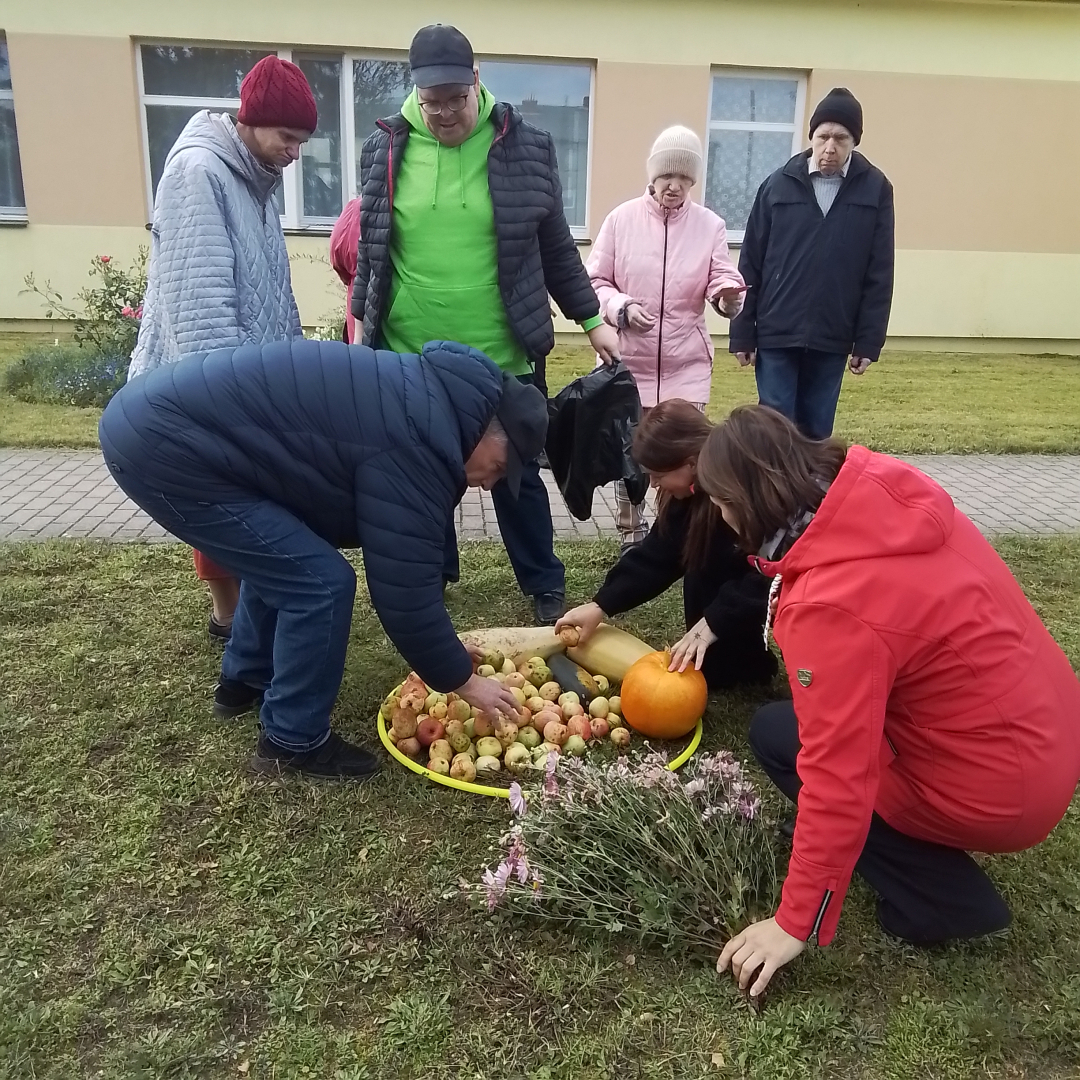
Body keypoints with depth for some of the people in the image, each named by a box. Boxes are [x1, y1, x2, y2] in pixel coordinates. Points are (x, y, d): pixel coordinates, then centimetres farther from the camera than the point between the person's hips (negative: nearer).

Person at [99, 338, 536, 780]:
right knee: (319, 581, -8)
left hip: (154, 415, 10)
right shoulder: (414, 444, -20)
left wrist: (443, 650, 25)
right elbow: (404, 590, -15)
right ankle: (293, 742, 10)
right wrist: (464, 681, -1)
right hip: (161, 442, -10)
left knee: (280, 558, 25)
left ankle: (244, 681, 43)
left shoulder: (426, 398, 12)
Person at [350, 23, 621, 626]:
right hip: (409, 357, 2)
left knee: (516, 475, 9)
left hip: (501, 356, -2)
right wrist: (363, 329, 12)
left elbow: (556, 247, 6)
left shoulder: (526, 147, -2)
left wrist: (591, 320, 6)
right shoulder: (387, 148, 1)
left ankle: (545, 586, 26)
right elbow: (370, 250, 10)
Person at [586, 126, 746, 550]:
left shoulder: (710, 225, 1)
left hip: (686, 362, 0)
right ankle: (632, 534, 25)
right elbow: (594, 281, 1)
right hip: (628, 357, 0)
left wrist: (729, 295, -28)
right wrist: (621, 307, -18)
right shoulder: (621, 218, -1)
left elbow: (720, 281, -4)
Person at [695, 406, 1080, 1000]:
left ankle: (943, 896, 3)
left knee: (775, 734, 4)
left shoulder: (829, 607, -29)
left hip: (998, 787, -8)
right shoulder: (886, 486, -9)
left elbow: (838, 780, -25)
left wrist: (796, 924, -13)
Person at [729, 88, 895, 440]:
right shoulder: (779, 184, 1)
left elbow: (879, 275, 2)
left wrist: (869, 341, -3)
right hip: (776, 335, -1)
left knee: (817, 433, 9)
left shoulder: (875, 189, 3)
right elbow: (750, 265, 2)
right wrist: (742, 333, -2)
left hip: (833, 339, 1)